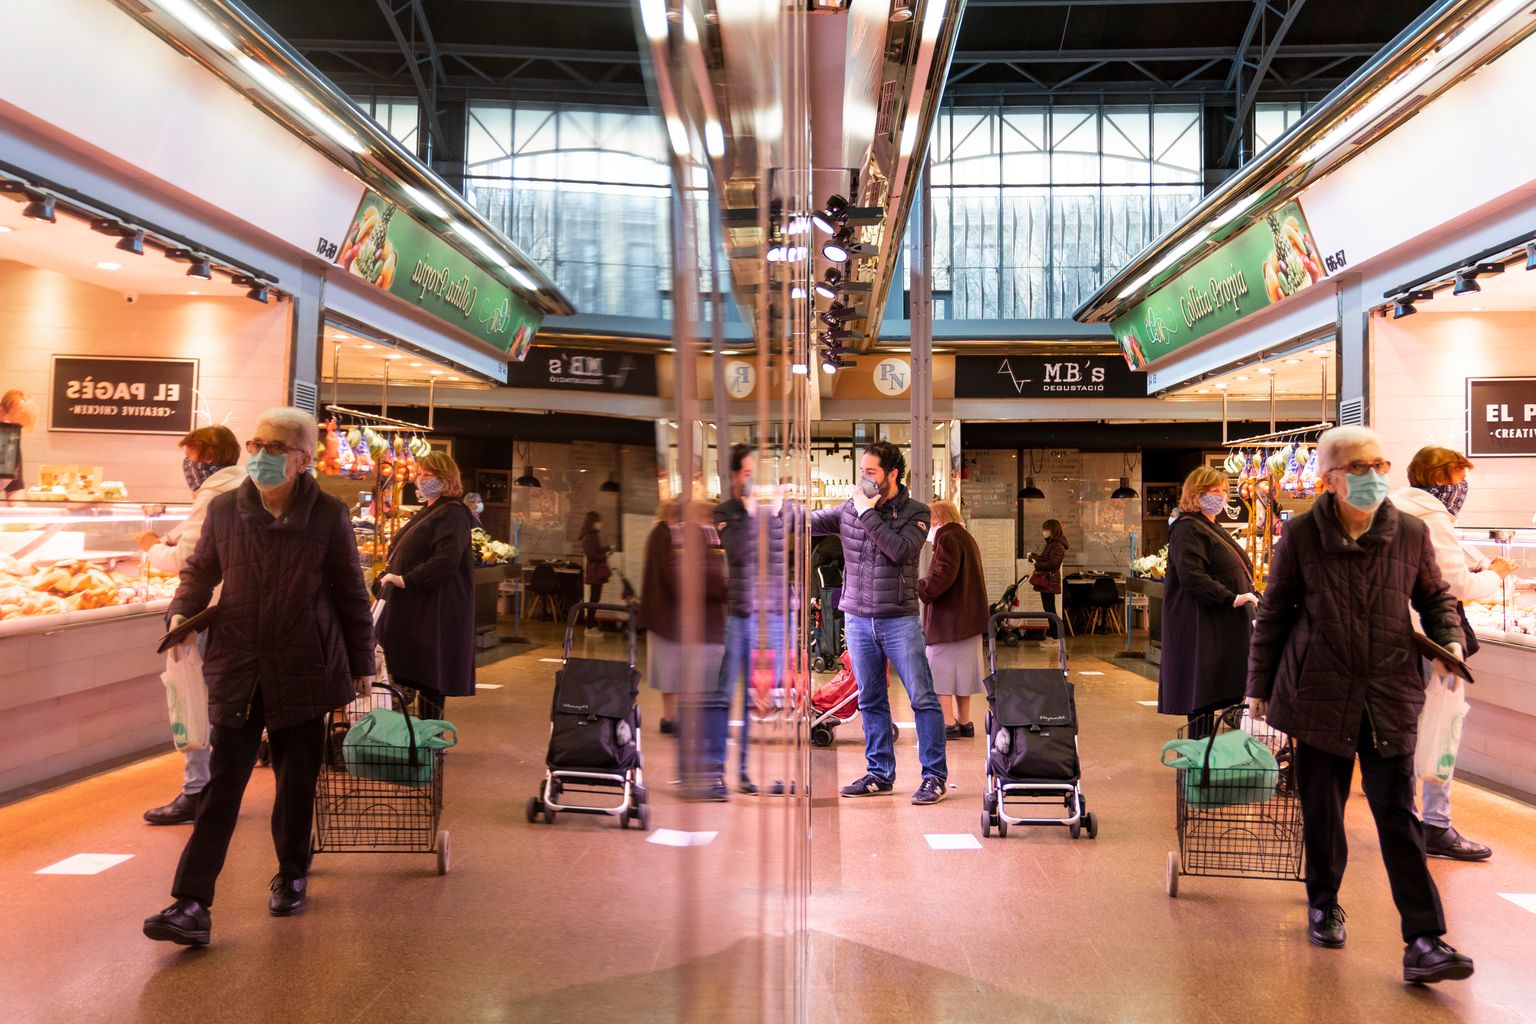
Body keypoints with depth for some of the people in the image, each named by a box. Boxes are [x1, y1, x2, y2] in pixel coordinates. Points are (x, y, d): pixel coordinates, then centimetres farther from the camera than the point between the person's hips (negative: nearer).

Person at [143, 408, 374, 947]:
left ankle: (291, 876, 32)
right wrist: (182, 610, -5)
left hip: (304, 671, -1)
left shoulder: (328, 515, -5)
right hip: (236, 669, 1)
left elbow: (351, 593, 2)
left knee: (297, 782, 12)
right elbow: (200, 571, 15)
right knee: (221, 785, -2)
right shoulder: (224, 509, 0)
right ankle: (192, 903, 1)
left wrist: (362, 662, 6)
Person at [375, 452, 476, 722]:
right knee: (410, 670, 10)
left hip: (435, 610, -10)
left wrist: (405, 580, -23)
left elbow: (444, 562, -24)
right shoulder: (427, 512, 19)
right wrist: (387, 577, 17)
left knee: (429, 675, -4)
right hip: (414, 608, 10)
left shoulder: (452, 514, -13)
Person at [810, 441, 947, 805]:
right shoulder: (849, 509, 6)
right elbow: (808, 522, 7)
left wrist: (868, 514, -17)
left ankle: (935, 775, 6)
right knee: (870, 701, 11)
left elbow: (900, 550, -21)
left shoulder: (915, 512, -5)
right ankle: (879, 773, 22)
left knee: (922, 698, -3)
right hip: (857, 620, 4)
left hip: (900, 621, -4)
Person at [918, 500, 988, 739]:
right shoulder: (966, 538, 19)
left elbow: (942, 576, -25)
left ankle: (948, 724, -6)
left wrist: (920, 589, -17)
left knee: (939, 670, -5)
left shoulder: (948, 538, -12)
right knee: (961, 669, 15)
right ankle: (964, 722, 21)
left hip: (948, 618, -10)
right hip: (968, 618, 10)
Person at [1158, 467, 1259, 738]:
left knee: (1218, 693, 9)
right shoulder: (1188, 530, -11)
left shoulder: (1213, 529, 22)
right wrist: (1232, 599, -25)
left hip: (1223, 628, 10)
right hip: (1202, 628, -10)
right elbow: (1192, 578, -23)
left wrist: (1250, 598, 18)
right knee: (1203, 695, -7)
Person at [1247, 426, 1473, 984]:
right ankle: (1323, 904, 33)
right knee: (1321, 808, 12)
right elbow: (1273, 613, 2)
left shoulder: (1410, 534, -1)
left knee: (1398, 817, -1)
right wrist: (1260, 685, 6)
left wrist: (1450, 640, -5)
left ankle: (1424, 942, 3)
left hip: (1389, 696, 1)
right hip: (1319, 692, -1)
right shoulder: (1301, 536, -6)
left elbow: (1436, 597, 15)